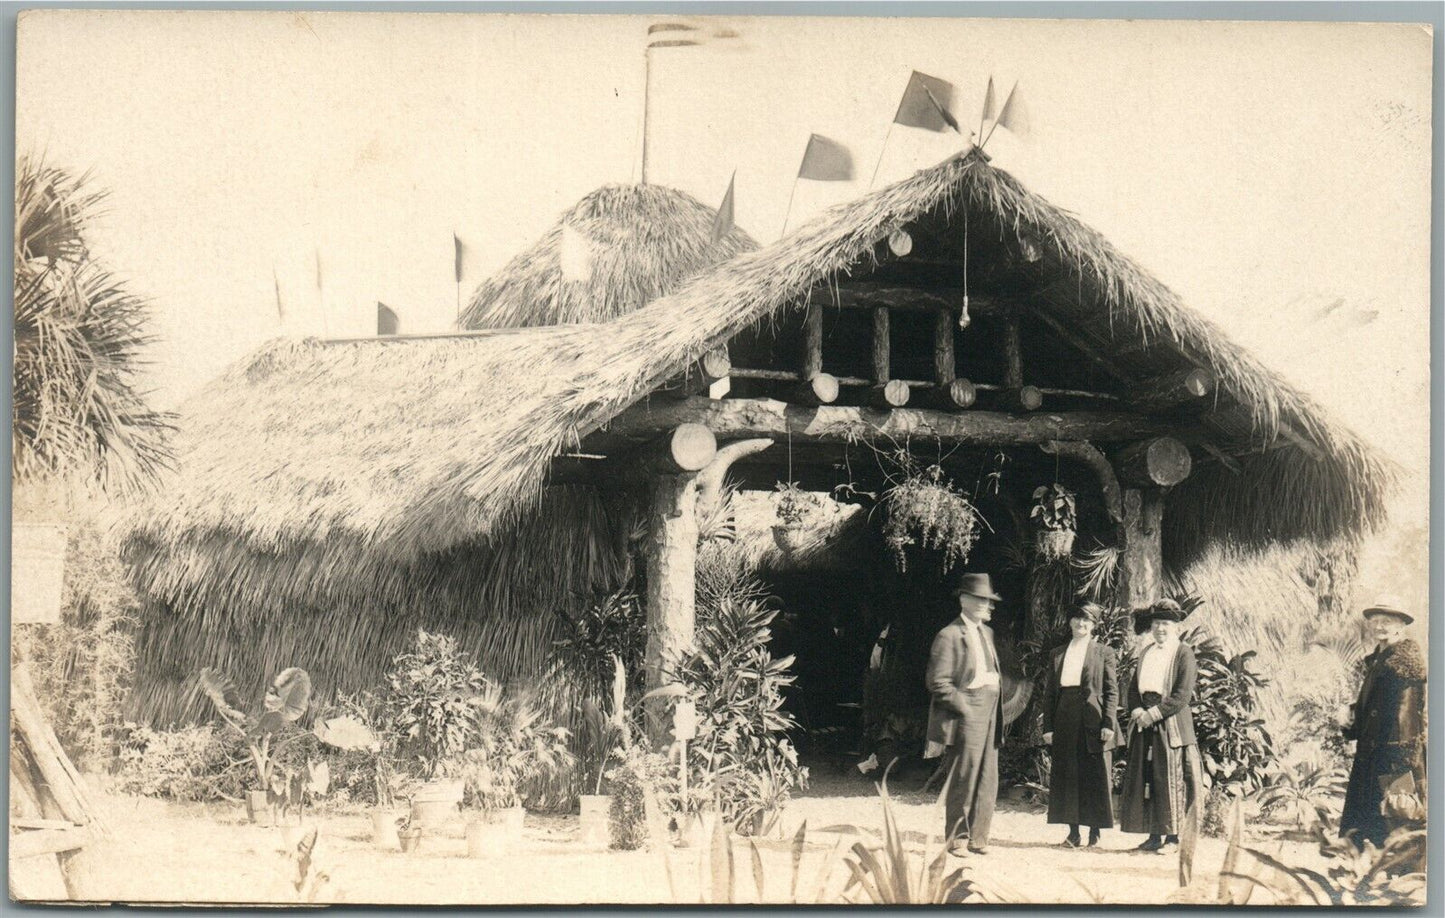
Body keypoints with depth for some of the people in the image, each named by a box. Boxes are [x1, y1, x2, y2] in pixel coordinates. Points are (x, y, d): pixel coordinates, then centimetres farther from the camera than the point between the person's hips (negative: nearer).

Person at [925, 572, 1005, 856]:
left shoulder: (987, 632, 17)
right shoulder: (950, 635, -9)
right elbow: (938, 683, -12)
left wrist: (997, 710, 11)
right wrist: (965, 708, -15)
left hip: (990, 715, 8)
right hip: (966, 715, -8)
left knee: (987, 780, 9)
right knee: (962, 780, -3)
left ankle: (977, 837, 18)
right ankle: (957, 839, 7)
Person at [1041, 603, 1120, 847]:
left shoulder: (1104, 653, 5)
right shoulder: (1058, 654, 14)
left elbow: (1112, 691, -1)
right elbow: (1049, 692, 12)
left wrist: (1109, 724, -11)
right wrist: (1048, 727, 5)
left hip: (1093, 722, -3)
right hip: (1065, 723, 3)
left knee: (1096, 777, -1)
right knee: (1066, 776, 4)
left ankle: (1095, 831, 6)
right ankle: (1073, 831, 10)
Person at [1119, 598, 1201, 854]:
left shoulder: (1184, 653, -3)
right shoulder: (1145, 653, 17)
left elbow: (1182, 696, -11)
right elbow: (1133, 686, 14)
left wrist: (1153, 714, -15)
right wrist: (1137, 711, -6)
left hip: (1171, 724, -6)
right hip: (1145, 725, 6)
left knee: (1171, 780, -5)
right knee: (1144, 779, 4)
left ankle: (1172, 837, -1)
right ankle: (1154, 835, 9)